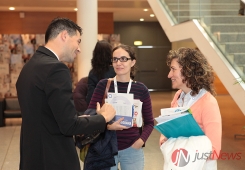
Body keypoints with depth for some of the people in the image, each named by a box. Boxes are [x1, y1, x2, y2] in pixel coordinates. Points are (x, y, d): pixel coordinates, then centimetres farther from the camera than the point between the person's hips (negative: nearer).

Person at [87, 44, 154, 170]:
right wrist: (107, 126, -20)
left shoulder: (141, 89, 0)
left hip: (132, 149, 1)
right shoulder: (103, 85, -4)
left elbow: (149, 122, 7)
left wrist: (141, 140, -8)